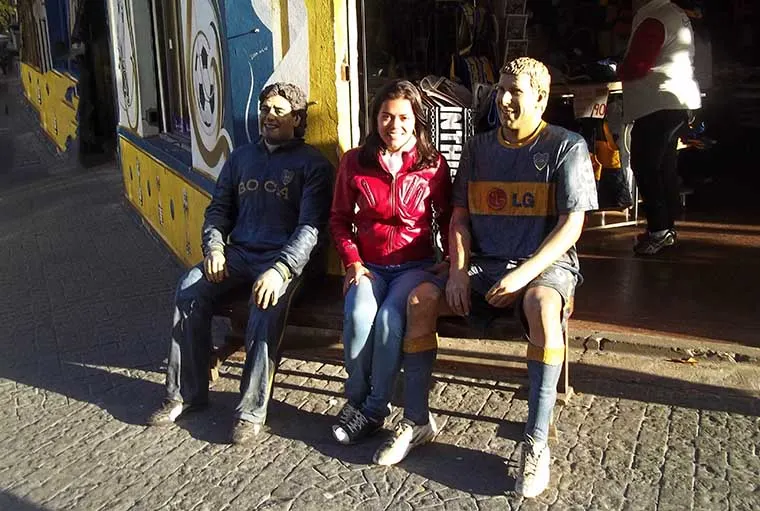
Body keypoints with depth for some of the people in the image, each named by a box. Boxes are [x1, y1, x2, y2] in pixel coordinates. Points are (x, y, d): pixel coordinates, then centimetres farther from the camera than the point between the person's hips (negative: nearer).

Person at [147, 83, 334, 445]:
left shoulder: (312, 164, 1)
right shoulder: (241, 157, 20)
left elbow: (311, 227, -10)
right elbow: (218, 208, 20)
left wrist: (281, 269, -25)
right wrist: (213, 246, -1)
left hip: (284, 258, -5)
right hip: (238, 253, 5)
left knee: (266, 307, -35)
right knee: (189, 289, -22)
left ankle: (252, 410, -20)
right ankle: (187, 393, -9)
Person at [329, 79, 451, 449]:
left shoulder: (433, 164, 3)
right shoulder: (354, 162, 6)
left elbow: (447, 219, 11)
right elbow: (340, 218, 11)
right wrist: (352, 262, -1)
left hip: (416, 264, -1)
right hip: (369, 264, 1)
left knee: (389, 318, -30)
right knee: (359, 314, -30)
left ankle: (372, 410, -11)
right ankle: (357, 400, -6)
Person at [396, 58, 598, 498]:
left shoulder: (567, 147, -1)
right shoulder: (479, 148, 12)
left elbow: (571, 225, -10)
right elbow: (459, 217, 11)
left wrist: (524, 274, -22)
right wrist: (459, 272, -6)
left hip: (546, 264, -4)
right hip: (485, 264, 4)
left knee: (542, 305, -39)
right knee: (421, 297, -21)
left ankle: (536, 444, -29)